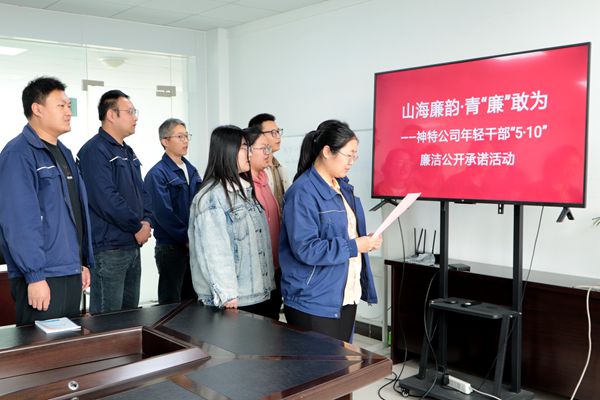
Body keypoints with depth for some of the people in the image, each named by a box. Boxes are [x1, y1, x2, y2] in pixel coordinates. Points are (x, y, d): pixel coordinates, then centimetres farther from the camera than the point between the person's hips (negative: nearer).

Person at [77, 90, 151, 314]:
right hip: (108, 249, -9)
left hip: (132, 245, 9)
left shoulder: (127, 152, 16)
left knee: (131, 316, 17)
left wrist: (146, 220, 0)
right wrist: (137, 227, -13)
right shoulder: (95, 151, -13)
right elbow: (107, 199, -22)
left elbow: (140, 191, 19)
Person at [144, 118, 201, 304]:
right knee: (171, 303, 3)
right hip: (171, 247, -7)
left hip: (194, 246, 7)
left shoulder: (192, 170, 12)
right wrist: (187, 239, -14)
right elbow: (164, 214, -17)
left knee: (192, 301, 15)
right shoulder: (157, 174, -10)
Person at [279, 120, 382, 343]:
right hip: (314, 303, -8)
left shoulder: (342, 185, 11)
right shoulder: (303, 194, -18)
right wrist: (354, 246, -20)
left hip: (346, 297, 9)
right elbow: (306, 249, -24)